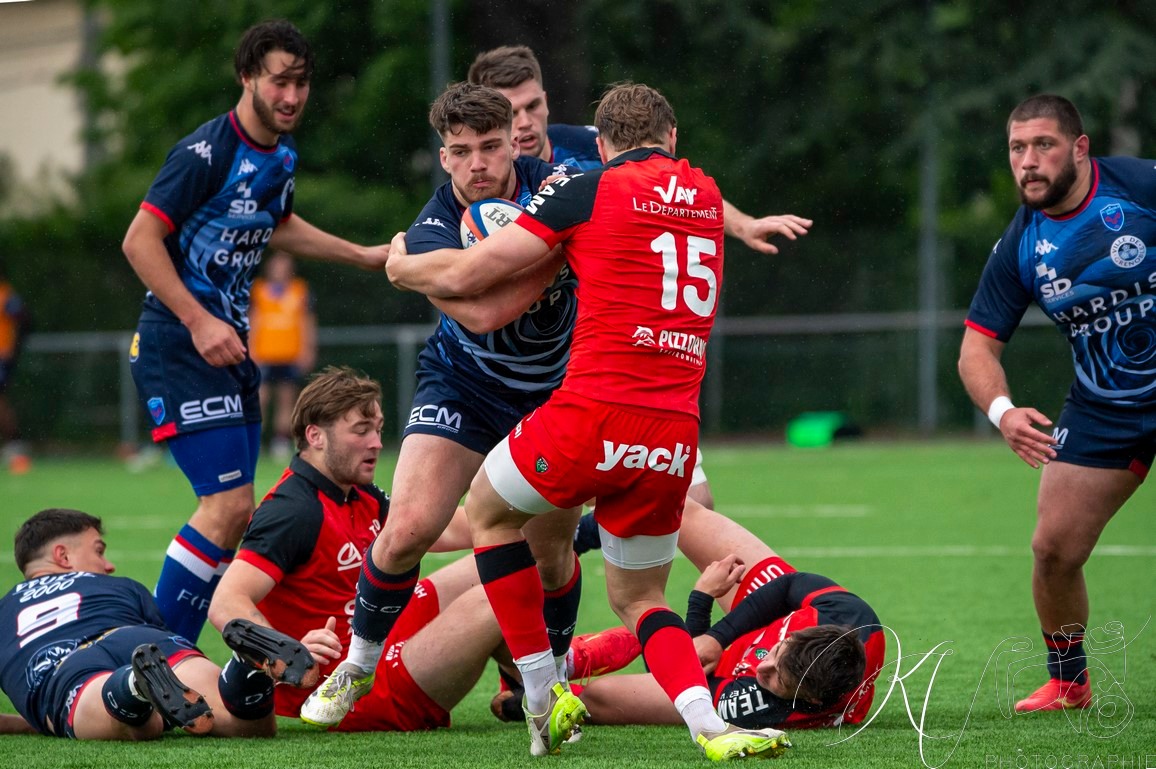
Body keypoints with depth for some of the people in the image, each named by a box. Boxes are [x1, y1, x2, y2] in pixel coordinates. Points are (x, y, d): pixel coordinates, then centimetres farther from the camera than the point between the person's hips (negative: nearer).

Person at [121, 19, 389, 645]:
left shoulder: (282, 155, 11)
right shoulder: (207, 152, -16)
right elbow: (140, 241, -18)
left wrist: (364, 256, 33)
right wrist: (199, 322, -22)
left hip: (229, 344, 9)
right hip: (180, 347, -9)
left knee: (230, 513, 7)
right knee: (229, 506, -17)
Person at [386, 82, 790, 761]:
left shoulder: (590, 191, 1)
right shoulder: (707, 197, 16)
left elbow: (462, 277, 4)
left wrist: (401, 265, 24)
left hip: (596, 415, -5)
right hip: (676, 433, 5)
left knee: (489, 511, 24)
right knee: (639, 598, 21)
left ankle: (544, 701, 19)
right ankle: (713, 728, -7)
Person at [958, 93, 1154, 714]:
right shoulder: (1020, 246, -4)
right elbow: (978, 344, -1)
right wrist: (1001, 410, -21)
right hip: (1102, 409, 3)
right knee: (1053, 548, -1)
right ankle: (1067, 682, 22)